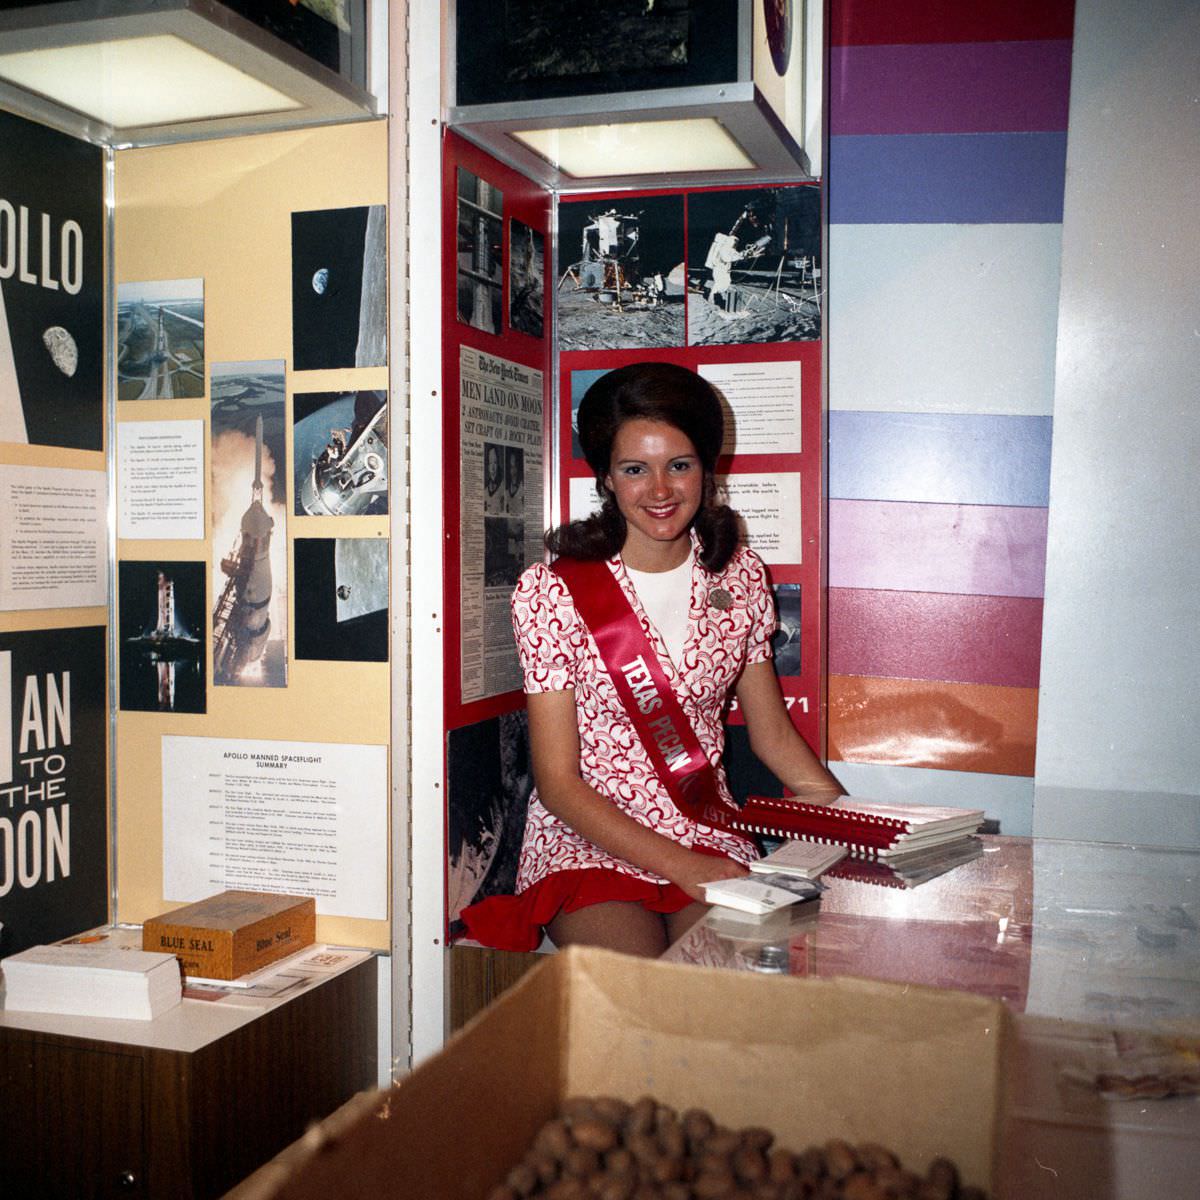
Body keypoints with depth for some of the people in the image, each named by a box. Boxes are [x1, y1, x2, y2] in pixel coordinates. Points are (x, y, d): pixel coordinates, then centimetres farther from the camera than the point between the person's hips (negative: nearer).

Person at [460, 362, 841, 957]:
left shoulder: (739, 577, 3)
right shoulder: (552, 590, -10)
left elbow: (775, 737, 12)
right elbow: (558, 783, -10)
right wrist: (685, 867, -19)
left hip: (709, 836, 3)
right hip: (586, 843, -3)